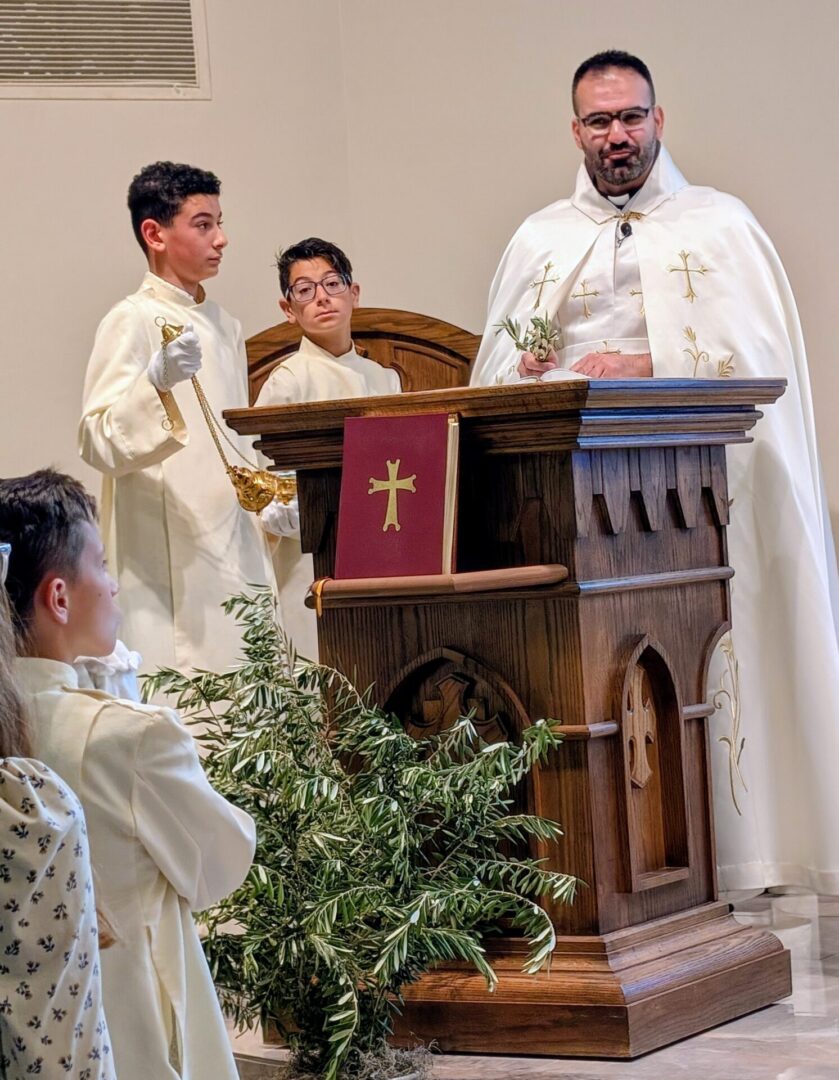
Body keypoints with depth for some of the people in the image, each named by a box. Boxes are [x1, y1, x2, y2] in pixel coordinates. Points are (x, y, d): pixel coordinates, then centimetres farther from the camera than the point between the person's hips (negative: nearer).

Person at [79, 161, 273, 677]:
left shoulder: (226, 327, 18)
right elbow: (100, 443, -16)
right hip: (169, 566, -7)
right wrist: (158, 381, -30)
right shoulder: (132, 321, -6)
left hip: (238, 554, 7)